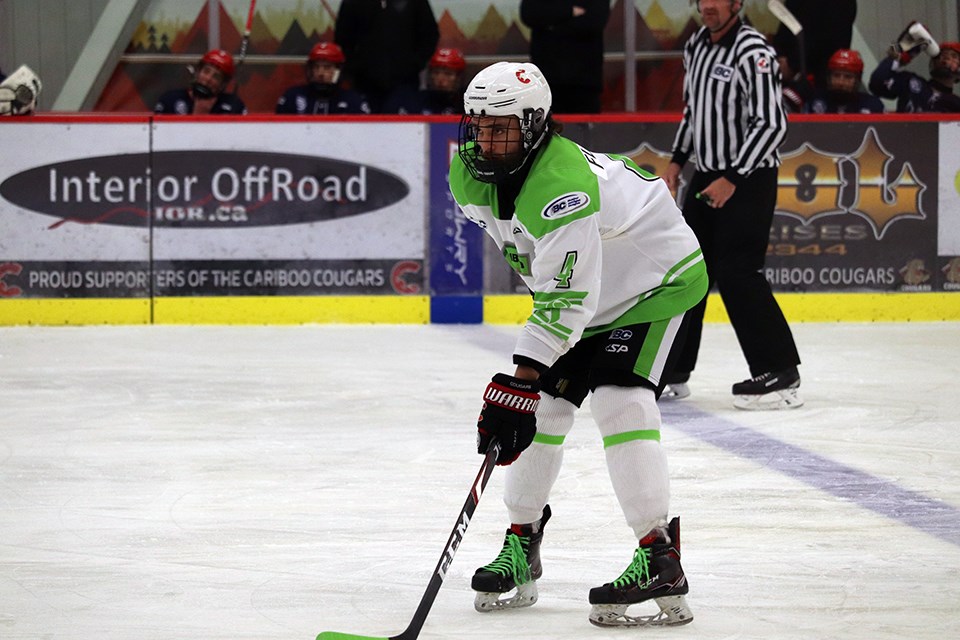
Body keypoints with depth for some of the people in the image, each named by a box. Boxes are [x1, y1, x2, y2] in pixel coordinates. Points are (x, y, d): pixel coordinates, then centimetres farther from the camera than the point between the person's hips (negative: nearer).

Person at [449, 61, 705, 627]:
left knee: (619, 400, -23)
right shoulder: (471, 172, -10)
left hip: (659, 277, -9)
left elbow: (566, 300, -38)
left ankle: (661, 560, -23)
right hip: (580, 284, 9)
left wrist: (519, 380, -41)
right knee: (542, 404, 4)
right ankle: (522, 545, 20)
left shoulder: (563, 183, -37)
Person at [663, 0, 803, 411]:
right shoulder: (697, 46, 9)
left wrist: (732, 180, -24)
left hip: (749, 178, -9)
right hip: (707, 175, 9)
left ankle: (780, 373, -9)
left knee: (737, 272, -14)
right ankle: (672, 372, 20)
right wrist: (677, 161, 14)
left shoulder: (752, 52, -18)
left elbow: (771, 124, -23)